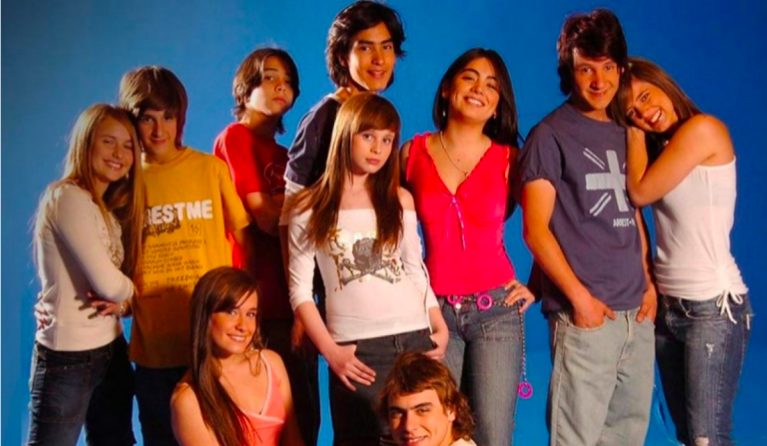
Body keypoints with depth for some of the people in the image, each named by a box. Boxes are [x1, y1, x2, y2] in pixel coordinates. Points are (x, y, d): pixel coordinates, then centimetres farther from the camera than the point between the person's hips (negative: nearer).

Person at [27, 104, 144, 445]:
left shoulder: (112, 208, 13)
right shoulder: (67, 197, -14)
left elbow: (115, 286, 12)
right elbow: (106, 282, -20)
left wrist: (121, 299, -11)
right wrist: (129, 290, 1)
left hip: (111, 351, 8)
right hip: (68, 357, -8)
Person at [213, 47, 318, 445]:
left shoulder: (284, 155, 21)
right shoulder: (235, 137, -2)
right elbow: (265, 217, -11)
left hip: (293, 298, 7)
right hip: (260, 299, -7)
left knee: (305, 412, 7)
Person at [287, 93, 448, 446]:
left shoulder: (400, 200, 11)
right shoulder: (309, 208, 2)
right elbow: (300, 290, 0)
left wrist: (440, 328, 4)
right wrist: (329, 350, -8)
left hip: (415, 341, 3)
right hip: (356, 351, -2)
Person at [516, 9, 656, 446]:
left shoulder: (625, 133, 15)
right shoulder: (550, 136, -4)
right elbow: (535, 229, -8)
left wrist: (648, 280, 8)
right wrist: (580, 296, -13)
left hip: (636, 311, 7)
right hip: (585, 313, -6)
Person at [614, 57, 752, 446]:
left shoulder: (703, 128, -11)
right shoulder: (660, 148, 14)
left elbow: (641, 192, -10)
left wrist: (636, 135, 1)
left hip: (713, 306, -8)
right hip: (667, 304, 8)